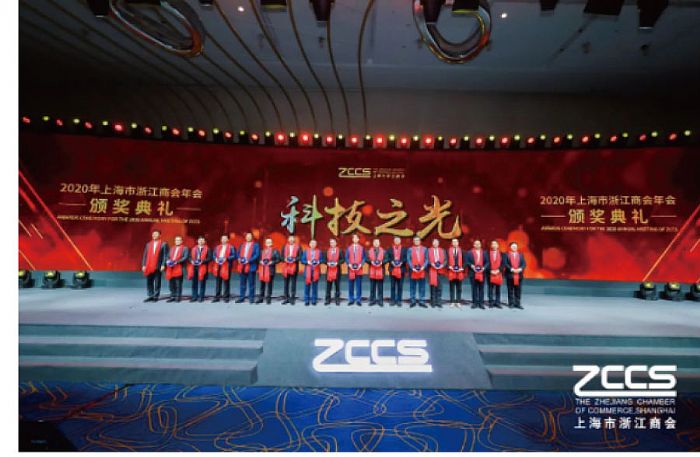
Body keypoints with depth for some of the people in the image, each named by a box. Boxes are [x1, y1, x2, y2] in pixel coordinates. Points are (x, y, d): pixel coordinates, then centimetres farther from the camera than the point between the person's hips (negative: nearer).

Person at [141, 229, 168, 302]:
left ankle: (156, 296, 10)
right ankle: (150, 296, 14)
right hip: (148, 267, 4)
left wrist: (163, 265, -13)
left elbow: (165, 255, -5)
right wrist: (143, 265, 4)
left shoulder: (163, 244, 1)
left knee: (157, 282, 2)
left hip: (158, 266, -4)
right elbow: (145, 255, 13)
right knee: (149, 282, 6)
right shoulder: (148, 244, 14)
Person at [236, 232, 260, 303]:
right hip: (242, 266, 5)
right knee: (242, 283, 11)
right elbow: (238, 253, 19)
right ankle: (241, 298, 17)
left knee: (251, 283, -1)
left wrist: (248, 261, -18)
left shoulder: (255, 245, 0)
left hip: (251, 266, -5)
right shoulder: (242, 244, 17)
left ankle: (251, 298, 5)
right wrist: (239, 259, -2)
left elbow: (257, 255, -10)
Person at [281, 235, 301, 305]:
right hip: (286, 267, 3)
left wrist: (294, 259, -18)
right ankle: (286, 298, 16)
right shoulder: (285, 246, 9)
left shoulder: (298, 247, 1)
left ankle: (292, 298, 8)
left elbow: (300, 256, -4)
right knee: (286, 283, 7)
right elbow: (282, 256, 8)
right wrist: (285, 259, -11)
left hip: (294, 267, -2)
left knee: (293, 283, 1)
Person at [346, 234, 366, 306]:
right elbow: (346, 258, 6)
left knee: (359, 285, 0)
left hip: (359, 269, -1)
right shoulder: (349, 248, 8)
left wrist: (361, 264, -11)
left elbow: (363, 258, 4)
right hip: (351, 269, 1)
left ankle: (358, 300, 6)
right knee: (351, 285, 3)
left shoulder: (361, 248, 6)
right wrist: (349, 264, -9)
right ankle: (351, 300, 11)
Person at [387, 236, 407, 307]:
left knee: (400, 286, 2)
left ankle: (399, 300, 8)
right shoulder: (390, 249, 10)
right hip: (392, 269, 1)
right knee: (393, 286, 3)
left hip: (401, 269, 0)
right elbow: (388, 258, 5)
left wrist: (401, 262, -13)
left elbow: (405, 258, 2)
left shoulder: (404, 249, 8)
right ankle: (393, 300, 9)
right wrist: (392, 262, -12)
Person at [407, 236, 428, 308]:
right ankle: (413, 301, 11)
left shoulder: (424, 249, 10)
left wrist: (423, 267, -9)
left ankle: (421, 301, 8)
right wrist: (412, 268, -11)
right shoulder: (410, 249, 5)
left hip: (422, 270, 1)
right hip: (413, 271, -1)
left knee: (422, 287, 2)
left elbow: (426, 259, 5)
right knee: (412, 287, 3)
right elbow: (408, 260, 0)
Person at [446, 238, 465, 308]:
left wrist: (462, 268, -8)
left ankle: (458, 302, 12)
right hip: (451, 271, -1)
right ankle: (452, 302, 10)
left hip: (459, 271, 1)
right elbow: (447, 260, 2)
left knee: (459, 288, 5)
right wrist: (449, 267, -12)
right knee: (452, 288, 4)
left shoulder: (461, 251, 5)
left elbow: (463, 260, 4)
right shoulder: (448, 250, 4)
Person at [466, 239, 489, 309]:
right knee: (474, 289, 4)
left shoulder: (484, 252, 10)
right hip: (473, 273, -1)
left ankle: (481, 303, 7)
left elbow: (487, 262, 7)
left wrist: (484, 268, -9)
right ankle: (474, 303, 10)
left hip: (482, 273, 1)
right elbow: (467, 261, 1)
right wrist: (471, 266, -14)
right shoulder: (469, 252, 5)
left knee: (481, 289, 3)